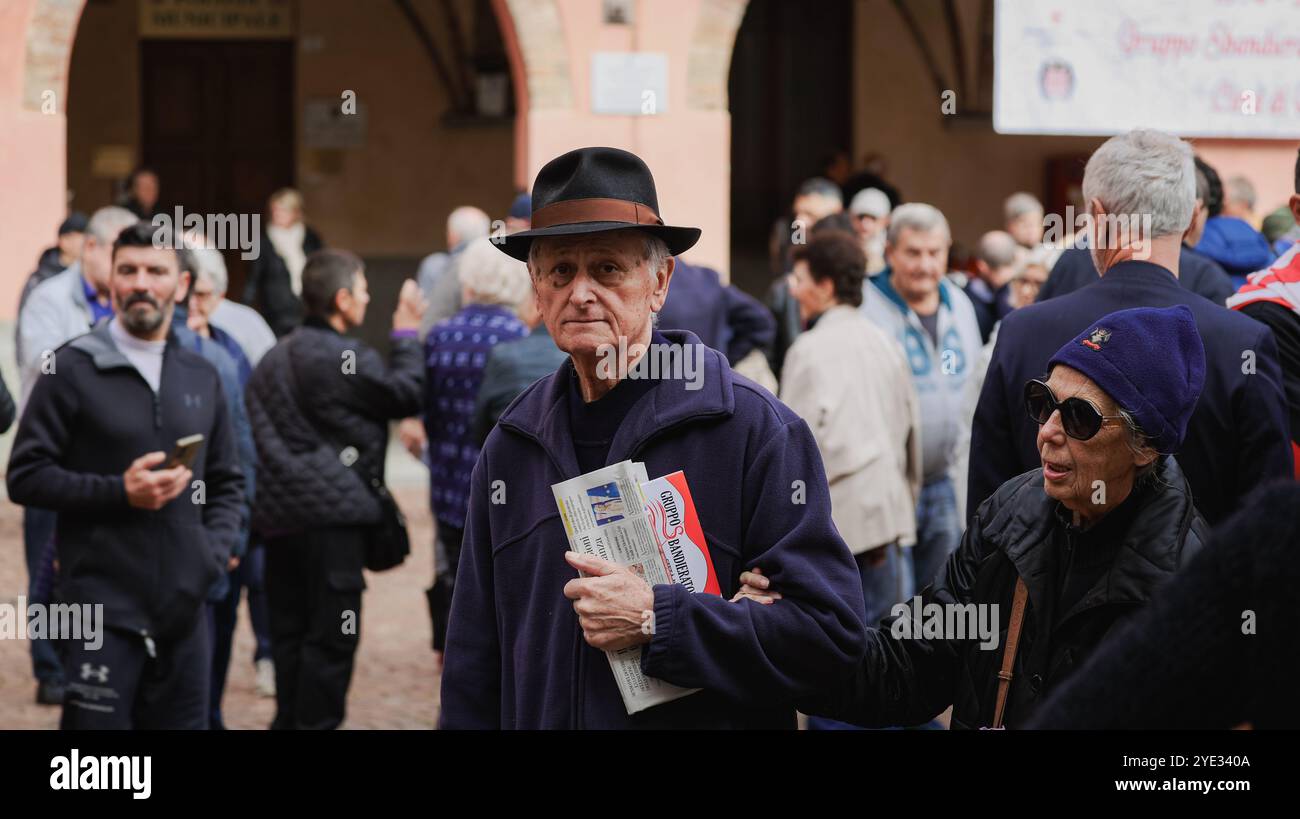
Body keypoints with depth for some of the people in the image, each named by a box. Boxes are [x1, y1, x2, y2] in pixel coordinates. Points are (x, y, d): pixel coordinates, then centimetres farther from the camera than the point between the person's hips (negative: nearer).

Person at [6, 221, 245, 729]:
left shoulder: (201, 377, 13)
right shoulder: (73, 369, -3)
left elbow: (227, 482, 21)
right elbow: (25, 476, -6)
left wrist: (215, 550, 3)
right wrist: (119, 492, -15)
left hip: (184, 607, 5)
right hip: (102, 608, -5)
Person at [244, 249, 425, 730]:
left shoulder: (275, 358, 14)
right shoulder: (345, 358, -13)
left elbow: (256, 434, 17)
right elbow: (407, 394, -6)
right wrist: (406, 335, 6)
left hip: (276, 512, 8)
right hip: (330, 514, -8)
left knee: (290, 631, 13)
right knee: (332, 635, -3)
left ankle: (288, 721, 18)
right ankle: (317, 722, -2)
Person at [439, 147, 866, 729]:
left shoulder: (757, 430, -12)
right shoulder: (510, 446, 3)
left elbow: (831, 631, -18)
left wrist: (656, 621, -23)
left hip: (708, 720, -4)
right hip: (536, 720, 4)